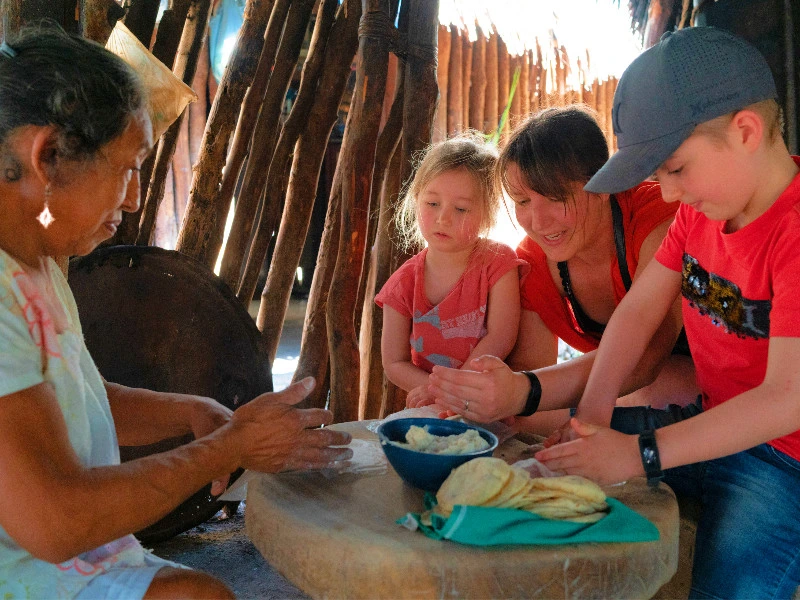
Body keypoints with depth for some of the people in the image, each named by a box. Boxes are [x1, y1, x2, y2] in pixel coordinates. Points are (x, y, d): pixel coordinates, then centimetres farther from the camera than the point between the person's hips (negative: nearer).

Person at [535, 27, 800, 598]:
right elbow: (638, 309, -1)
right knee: (564, 469, 5)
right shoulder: (703, 205, 1)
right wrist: (592, 413, -14)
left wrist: (640, 454, -32)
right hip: (712, 421, 8)